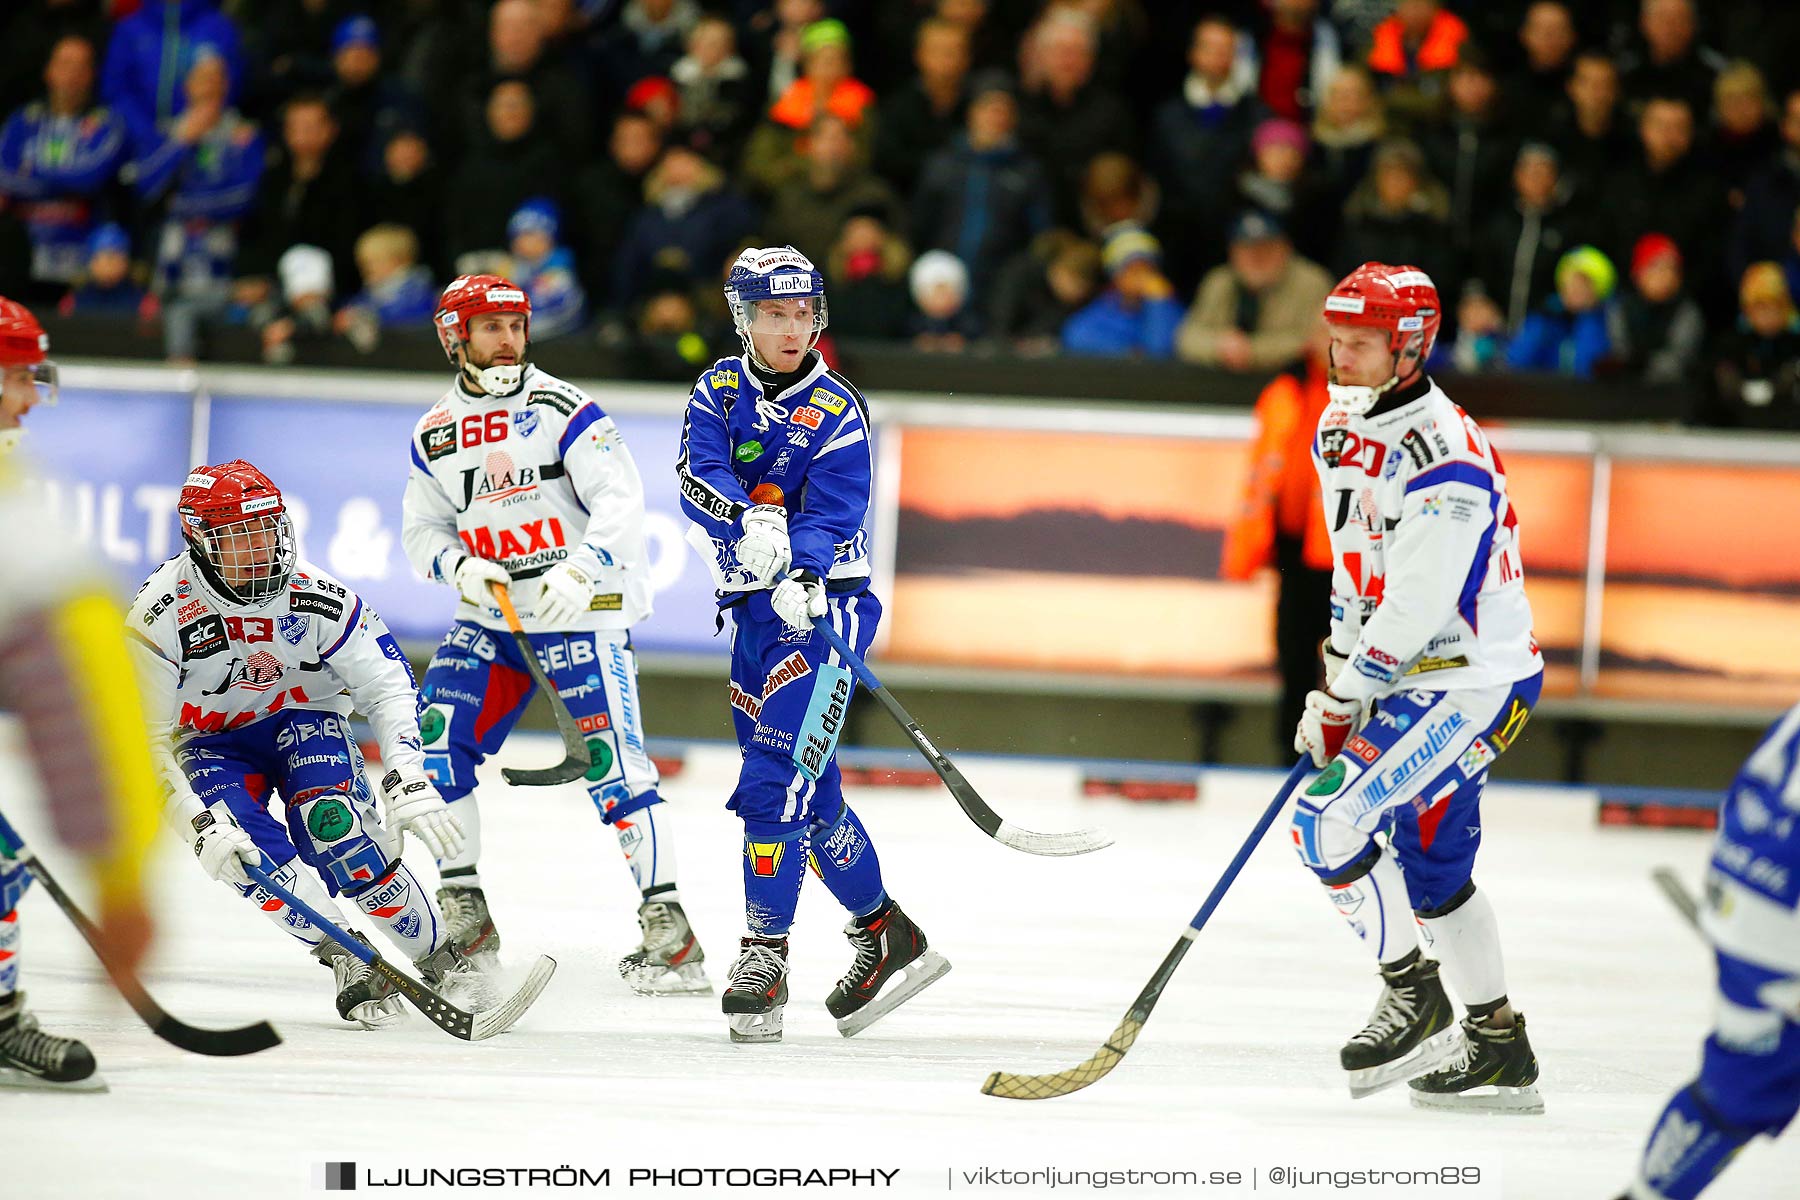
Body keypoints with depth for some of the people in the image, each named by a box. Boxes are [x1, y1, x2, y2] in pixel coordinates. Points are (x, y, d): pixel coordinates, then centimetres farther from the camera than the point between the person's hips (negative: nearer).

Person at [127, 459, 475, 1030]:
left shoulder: (318, 598, -21)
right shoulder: (160, 617, -26)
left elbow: (388, 689, -15)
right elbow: (141, 740, -24)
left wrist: (410, 784, -29)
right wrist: (201, 827, -34)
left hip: (302, 719, 0)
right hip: (208, 742, 0)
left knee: (332, 823, -28)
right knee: (242, 849, -29)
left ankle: (440, 958, -15)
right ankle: (347, 961, -14)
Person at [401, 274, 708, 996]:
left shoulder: (561, 409, -8)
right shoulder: (434, 436, 9)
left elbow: (620, 500, -15)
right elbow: (421, 530, 10)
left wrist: (580, 570, -29)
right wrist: (459, 565, -11)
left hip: (582, 609, -5)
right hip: (490, 620, 5)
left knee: (613, 760, -12)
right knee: (435, 740, -7)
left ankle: (667, 929, -11)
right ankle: (464, 915, 4)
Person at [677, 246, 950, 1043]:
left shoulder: (838, 413, -5)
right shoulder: (720, 392, 6)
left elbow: (832, 516, -16)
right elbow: (697, 475, -11)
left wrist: (800, 576, -35)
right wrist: (750, 522, -30)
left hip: (822, 603, -6)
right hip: (752, 609, 6)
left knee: (778, 782, -17)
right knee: (809, 796, 13)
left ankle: (765, 959, -13)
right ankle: (887, 938, 27)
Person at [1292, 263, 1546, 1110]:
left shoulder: (1443, 453, -24)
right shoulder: (1341, 429, 6)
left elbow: (1416, 604, -25)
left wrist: (1342, 705, -18)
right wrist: (1337, 680, 12)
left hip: (1472, 676, -10)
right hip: (1411, 676, 10)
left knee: (1330, 820, -17)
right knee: (1428, 865, 15)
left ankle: (1415, 1001, -3)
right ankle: (1500, 1051, 25)